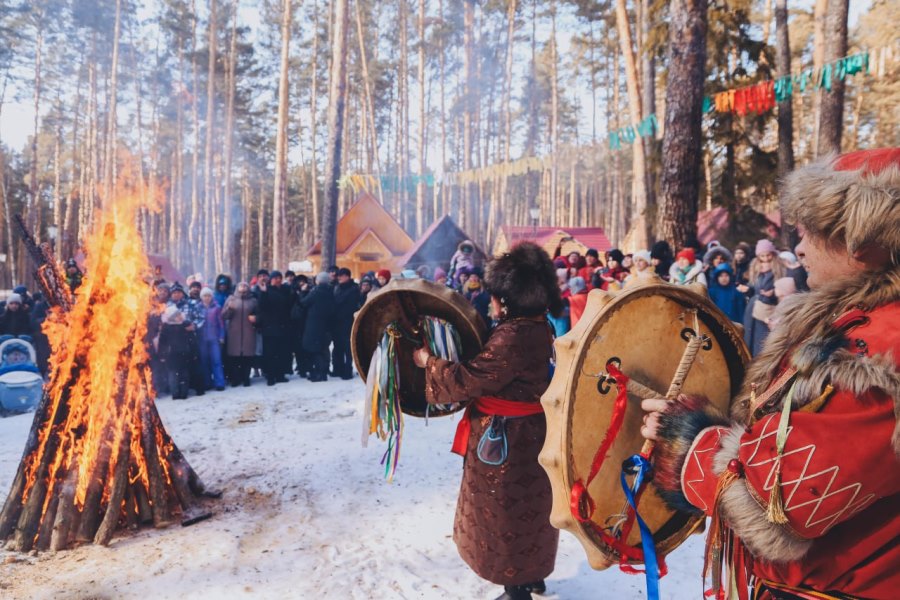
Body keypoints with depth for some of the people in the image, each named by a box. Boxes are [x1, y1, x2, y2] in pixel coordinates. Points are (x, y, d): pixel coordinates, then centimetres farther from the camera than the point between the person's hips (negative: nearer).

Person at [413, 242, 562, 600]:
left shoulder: (512, 337, -29)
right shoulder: (538, 327, 2)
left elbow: (467, 381, -26)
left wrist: (428, 361, -13)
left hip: (505, 440, -10)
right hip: (528, 434, 10)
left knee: (504, 515, 8)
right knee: (525, 509, 25)